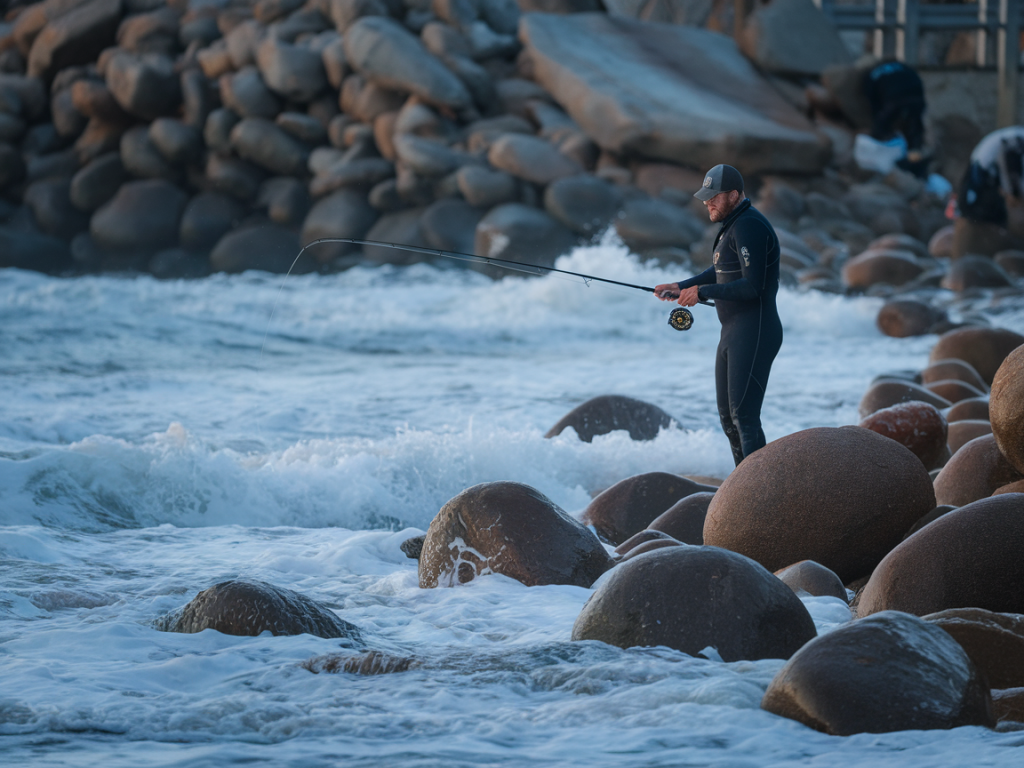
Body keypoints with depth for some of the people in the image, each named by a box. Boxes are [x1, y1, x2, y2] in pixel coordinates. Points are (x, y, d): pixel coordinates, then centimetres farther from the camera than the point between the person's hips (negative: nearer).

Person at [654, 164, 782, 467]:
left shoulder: (750, 227, -17)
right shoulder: (733, 224, 16)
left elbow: (753, 286, -24)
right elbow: (719, 273, 28)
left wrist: (702, 292, -17)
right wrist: (681, 287, 16)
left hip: (754, 334, -11)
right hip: (733, 333, 11)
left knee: (744, 415, -15)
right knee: (728, 416, 14)